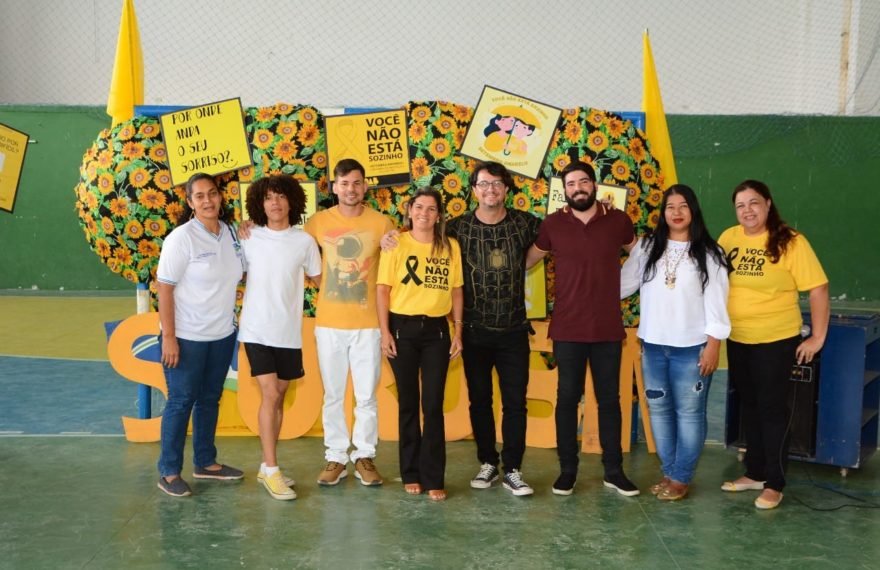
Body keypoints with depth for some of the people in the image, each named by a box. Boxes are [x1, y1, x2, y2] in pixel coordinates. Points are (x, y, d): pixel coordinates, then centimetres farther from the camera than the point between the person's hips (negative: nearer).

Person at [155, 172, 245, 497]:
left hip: (223, 335, 6)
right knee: (181, 401, 2)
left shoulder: (231, 233, 3)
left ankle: (205, 463, 31)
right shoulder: (181, 238, -14)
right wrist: (168, 337, -19)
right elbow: (164, 288, -16)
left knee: (210, 399, 16)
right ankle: (169, 473, 15)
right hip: (187, 337, -6)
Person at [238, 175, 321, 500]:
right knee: (270, 395, -10)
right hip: (256, 330, -2)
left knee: (278, 398, 11)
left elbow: (319, 279, 10)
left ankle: (267, 466, 23)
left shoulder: (304, 241, 0)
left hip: (289, 332, 2)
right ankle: (271, 471, -1)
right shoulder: (248, 238, -1)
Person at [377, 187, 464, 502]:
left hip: (436, 329, 1)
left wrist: (457, 331, 3)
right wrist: (385, 331, -8)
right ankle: (411, 474, 21)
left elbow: (456, 290, 8)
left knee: (433, 405, 1)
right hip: (402, 328, -1)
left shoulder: (450, 247, 5)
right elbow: (383, 289, -3)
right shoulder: (396, 244, -1)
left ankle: (434, 479, 9)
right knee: (408, 403, 9)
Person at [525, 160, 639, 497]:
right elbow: (527, 260, 10)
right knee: (567, 399, 7)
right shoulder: (553, 224, -2)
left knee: (609, 400, 9)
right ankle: (567, 470, 19)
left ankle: (614, 471, 20)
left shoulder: (618, 221, -1)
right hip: (567, 329, -1)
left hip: (608, 329, 1)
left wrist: (613, 289, 11)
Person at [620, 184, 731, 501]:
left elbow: (716, 303, -4)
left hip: (692, 347, -3)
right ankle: (668, 472, 24)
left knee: (689, 412, 2)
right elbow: (623, 284, 1)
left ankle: (681, 477, 13)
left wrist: (713, 345, -9)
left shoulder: (708, 253, -2)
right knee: (659, 409, 11)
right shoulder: (647, 247, 7)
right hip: (653, 344, 4)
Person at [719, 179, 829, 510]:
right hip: (737, 340, 5)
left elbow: (818, 289, -12)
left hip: (776, 340, -5)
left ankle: (774, 484, 16)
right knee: (749, 406, 16)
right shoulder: (728, 238, 0)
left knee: (773, 408, 3)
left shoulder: (790, 242, -13)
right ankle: (755, 473, 30)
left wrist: (817, 338, -12)